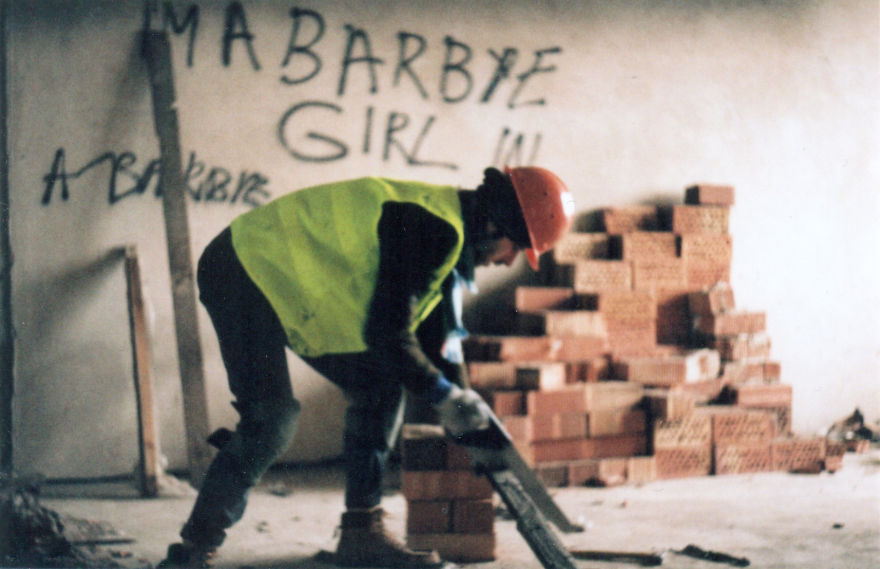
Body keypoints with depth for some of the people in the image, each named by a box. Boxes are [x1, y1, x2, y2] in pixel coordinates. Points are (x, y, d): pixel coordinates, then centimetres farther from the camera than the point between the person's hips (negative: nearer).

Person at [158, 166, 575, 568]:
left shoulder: (445, 232, 7)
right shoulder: (433, 229, -25)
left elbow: (433, 336, 16)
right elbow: (387, 332, -26)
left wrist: (464, 415, 14)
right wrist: (445, 397, -14)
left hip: (290, 283, 10)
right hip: (244, 274, -10)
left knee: (379, 386, 5)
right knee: (270, 420, -21)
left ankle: (362, 535, 8)